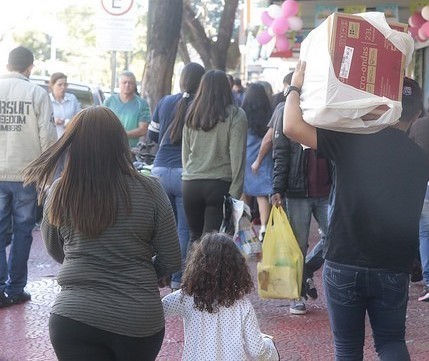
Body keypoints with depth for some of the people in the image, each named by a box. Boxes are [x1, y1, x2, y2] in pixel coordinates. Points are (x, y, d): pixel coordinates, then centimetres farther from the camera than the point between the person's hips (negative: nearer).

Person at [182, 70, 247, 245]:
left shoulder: (192, 115, 9)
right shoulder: (235, 115, -3)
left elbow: (185, 153, 14)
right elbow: (237, 156, -7)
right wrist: (236, 192, -4)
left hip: (190, 184, 4)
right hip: (220, 184, -3)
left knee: (195, 237, 16)